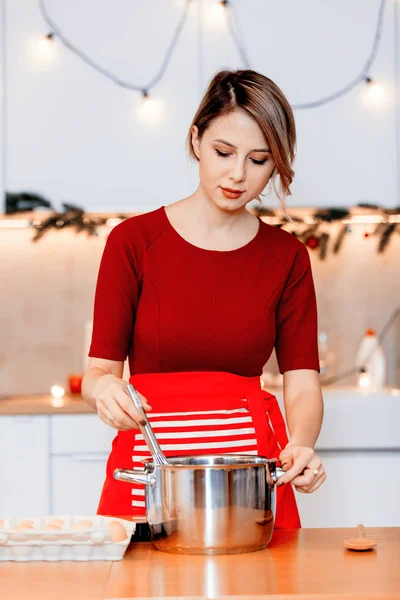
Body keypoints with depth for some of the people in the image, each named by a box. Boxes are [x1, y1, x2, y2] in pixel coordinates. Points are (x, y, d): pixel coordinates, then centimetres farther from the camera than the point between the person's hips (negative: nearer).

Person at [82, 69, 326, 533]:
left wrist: (300, 445, -22)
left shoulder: (287, 257, 5)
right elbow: (98, 370, -4)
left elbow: (302, 384, -2)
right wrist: (104, 390, -27)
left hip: (253, 459, 2)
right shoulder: (134, 241, -2)